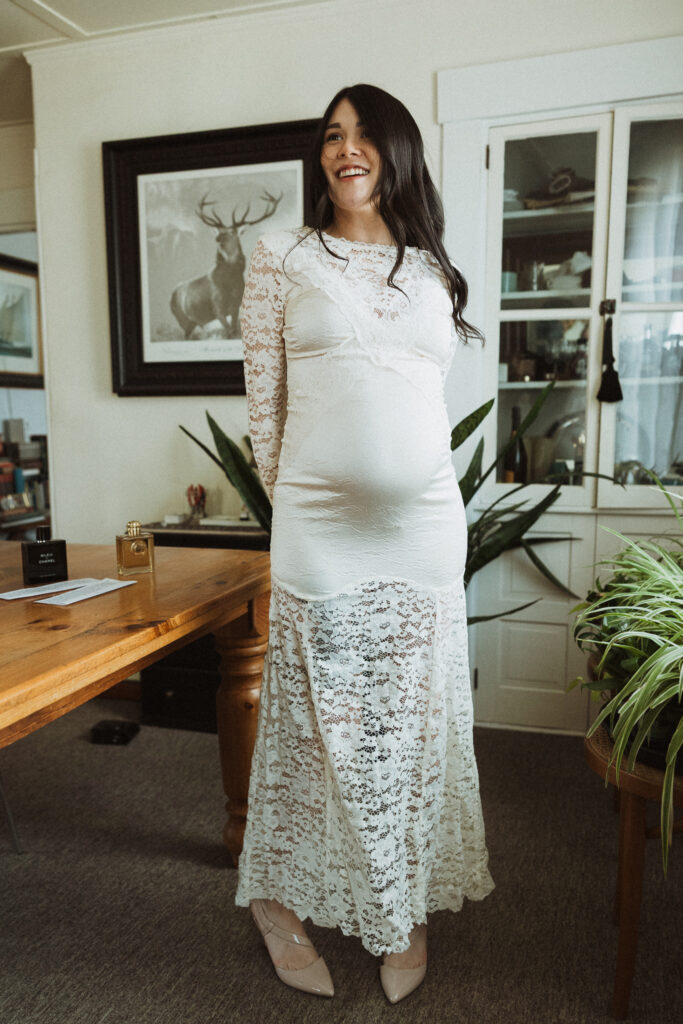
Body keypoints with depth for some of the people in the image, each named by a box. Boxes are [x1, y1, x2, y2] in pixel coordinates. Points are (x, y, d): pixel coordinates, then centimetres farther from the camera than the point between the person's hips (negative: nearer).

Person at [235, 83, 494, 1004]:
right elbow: (264, 400, 4)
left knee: (415, 721, 11)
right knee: (316, 721, 7)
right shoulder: (282, 257, 5)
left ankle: (405, 909, 32)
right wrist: (289, 502, 5)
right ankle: (279, 897, 31)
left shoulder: (433, 270, 14)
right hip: (320, 529, -3)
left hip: (427, 524, 3)